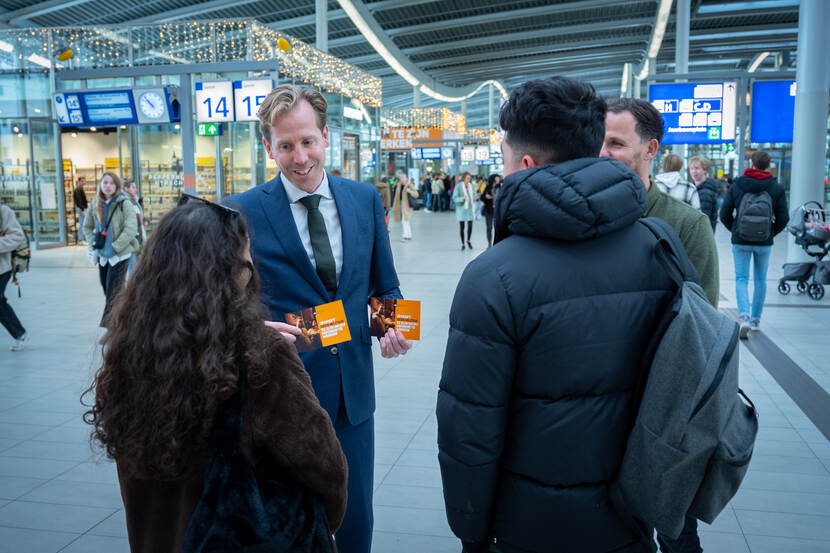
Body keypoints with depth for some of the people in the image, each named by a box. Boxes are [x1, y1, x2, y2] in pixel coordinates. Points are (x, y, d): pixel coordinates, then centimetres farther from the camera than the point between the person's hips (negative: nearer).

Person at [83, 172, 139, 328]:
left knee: (113, 293, -7)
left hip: (120, 255, -6)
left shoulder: (124, 203, -10)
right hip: (102, 255, 6)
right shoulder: (95, 204, 6)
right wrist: (93, 243, 2)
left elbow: (131, 229, -17)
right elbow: (87, 227, 18)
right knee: (107, 291, 15)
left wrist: (115, 247, -17)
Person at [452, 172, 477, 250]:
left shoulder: (471, 186, 5)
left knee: (470, 226, -4)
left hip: (470, 208, 3)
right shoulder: (458, 186, -8)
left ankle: (468, 240, 22)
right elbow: (454, 198, -9)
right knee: (461, 227, 3)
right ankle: (462, 244, 17)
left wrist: (475, 197, -13)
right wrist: (462, 198, -26)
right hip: (461, 208, -3)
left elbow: (474, 196, 10)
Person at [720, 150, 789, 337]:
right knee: (760, 280, 14)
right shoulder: (777, 188, -2)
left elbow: (724, 214, -3)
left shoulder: (736, 185, -3)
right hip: (764, 243, 1)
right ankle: (756, 320, 22)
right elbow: (783, 218, -4)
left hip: (741, 241, -1)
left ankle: (745, 316, -17)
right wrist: (771, 232, 13)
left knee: (741, 279, 4)